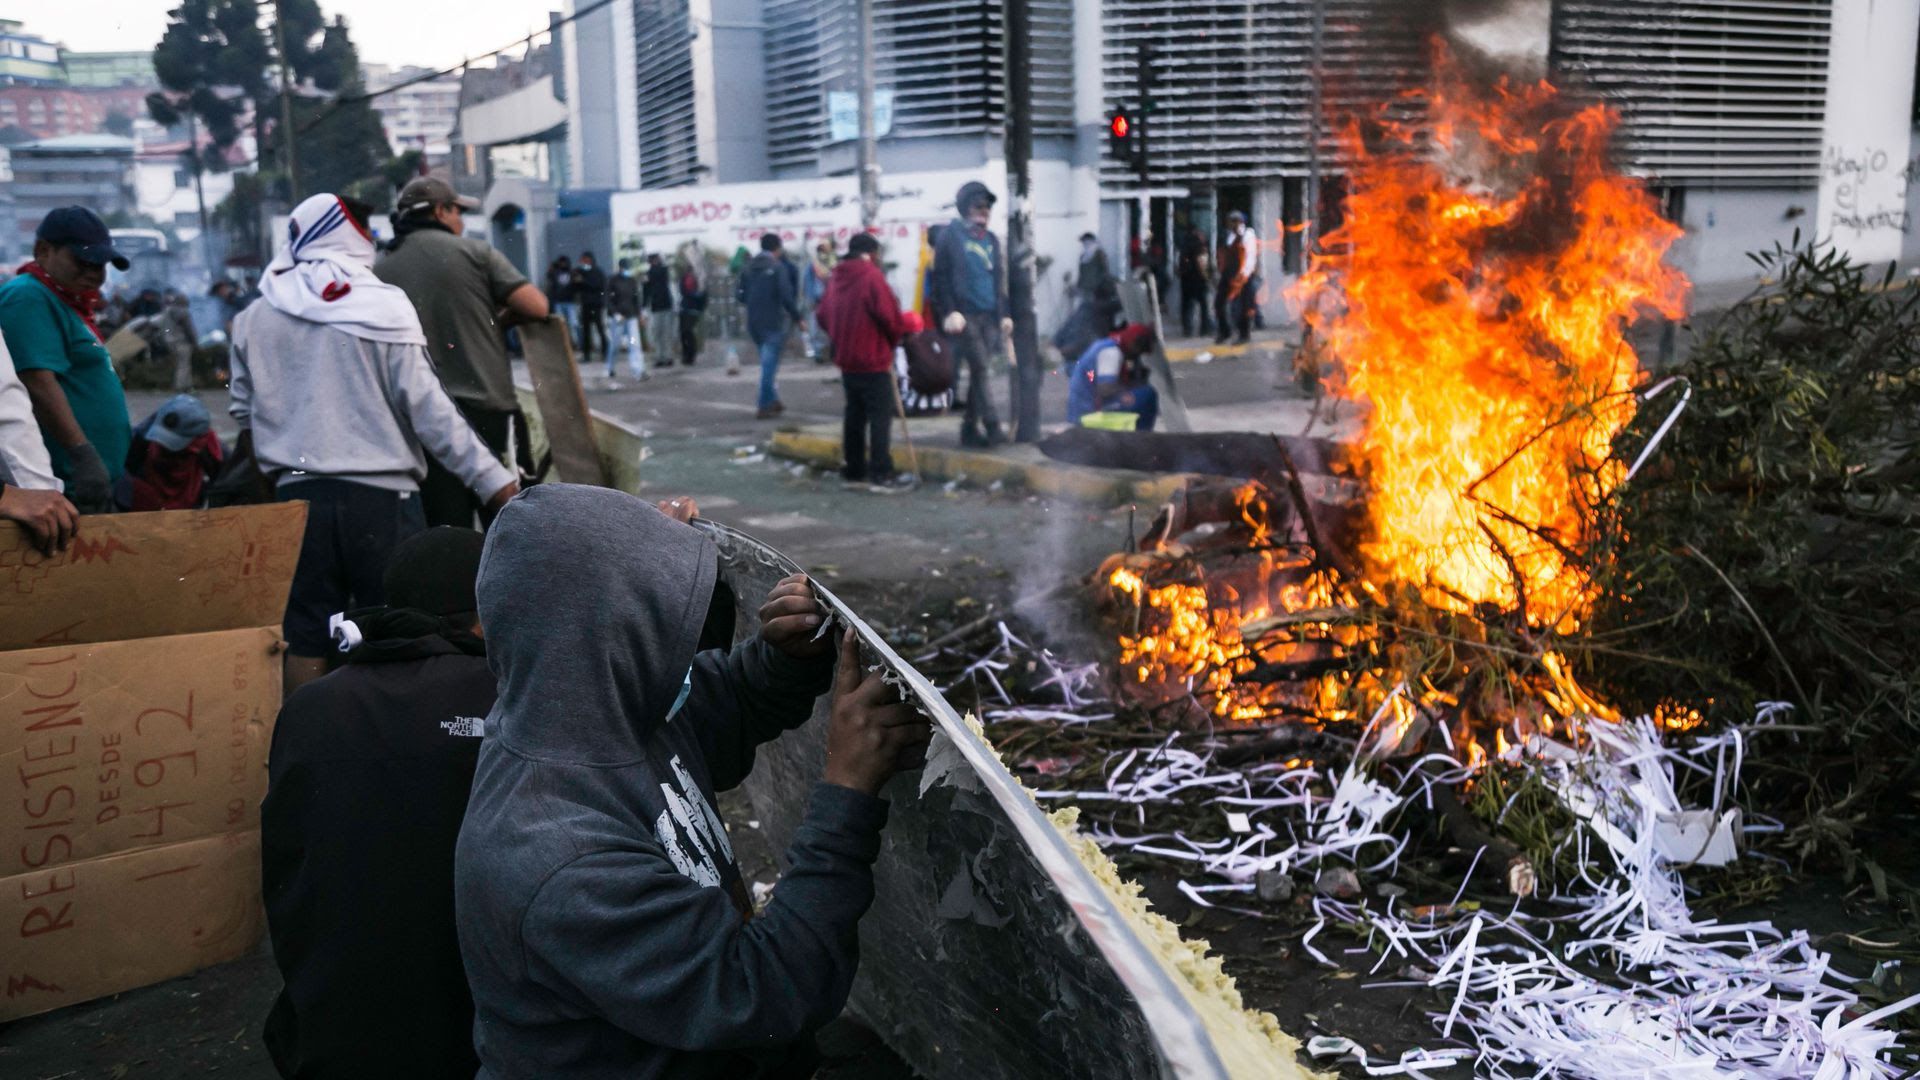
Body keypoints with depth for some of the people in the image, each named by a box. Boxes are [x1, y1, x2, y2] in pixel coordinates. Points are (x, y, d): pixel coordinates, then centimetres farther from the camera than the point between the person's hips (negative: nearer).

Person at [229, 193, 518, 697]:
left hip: (299, 495, 4)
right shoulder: (384, 308, -7)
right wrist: (495, 480, -8)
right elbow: (429, 410, -11)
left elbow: (244, 415, 14)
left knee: (306, 639, 10)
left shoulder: (254, 319, 6)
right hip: (381, 496, -4)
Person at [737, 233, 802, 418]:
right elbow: (787, 296, -17)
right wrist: (796, 317, -7)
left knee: (768, 362, 19)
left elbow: (740, 294, 9)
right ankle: (765, 406, -3)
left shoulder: (749, 267, 8)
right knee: (769, 364, -2)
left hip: (753, 323, 6)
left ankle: (773, 401, 25)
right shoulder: (778, 267, -10)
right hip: (773, 322, -6)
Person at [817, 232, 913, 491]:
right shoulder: (871, 276, -13)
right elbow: (889, 315, -18)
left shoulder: (837, 278, 9)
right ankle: (881, 472, -7)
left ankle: (854, 469, 17)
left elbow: (823, 315, 12)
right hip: (873, 360, -8)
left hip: (846, 359, 8)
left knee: (854, 414, 13)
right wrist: (898, 335, 1)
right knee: (880, 415, -5)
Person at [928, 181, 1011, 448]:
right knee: (979, 367, -13)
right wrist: (950, 311, -14)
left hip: (989, 315, 6)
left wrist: (1005, 313, 13)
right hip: (965, 315, -6)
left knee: (979, 371, 6)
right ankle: (992, 426, -15)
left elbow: (999, 279, 20)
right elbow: (941, 276, -5)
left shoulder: (991, 239, 17)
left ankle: (970, 428, 12)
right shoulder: (950, 235, -1)